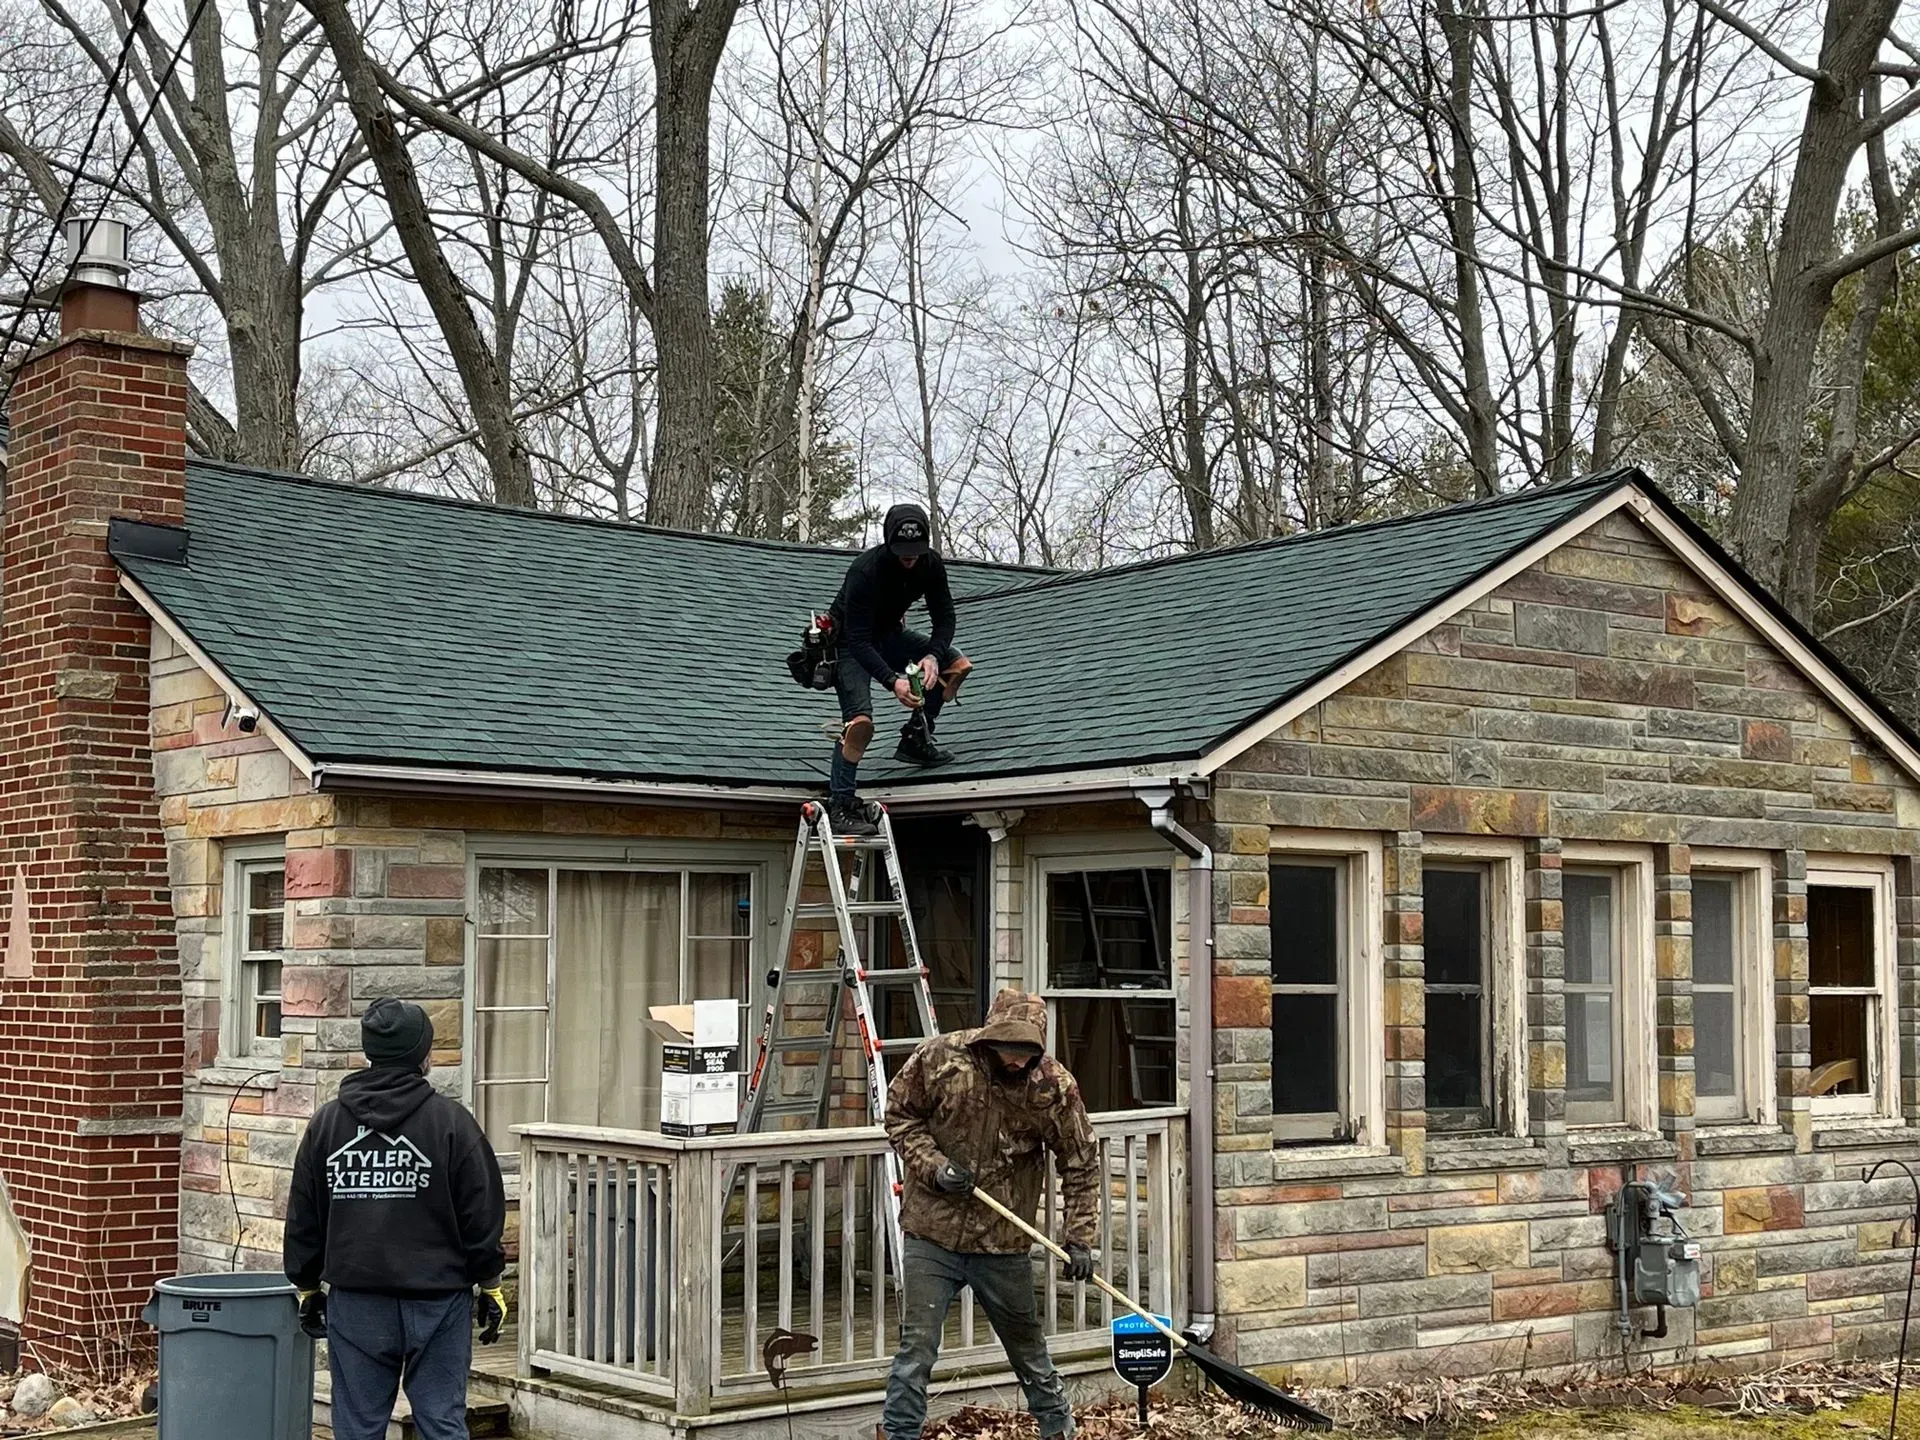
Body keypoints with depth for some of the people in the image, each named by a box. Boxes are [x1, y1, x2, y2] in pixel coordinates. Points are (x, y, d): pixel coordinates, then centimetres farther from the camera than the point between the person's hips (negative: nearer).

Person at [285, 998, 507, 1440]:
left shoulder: (327, 1122, 3)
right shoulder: (451, 1122, -7)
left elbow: (303, 1218, 9)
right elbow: (483, 1213, -4)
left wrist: (307, 1286, 20)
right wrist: (490, 1285, 6)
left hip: (355, 1303, 3)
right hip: (438, 1301, -2)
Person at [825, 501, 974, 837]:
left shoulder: (930, 564, -16)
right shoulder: (865, 570, -34)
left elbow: (944, 619, -9)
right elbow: (858, 641, -35)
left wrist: (932, 656, -30)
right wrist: (892, 681, -47)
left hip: (888, 635, 7)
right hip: (850, 644, -6)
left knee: (958, 665, -7)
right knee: (860, 720, -24)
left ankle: (916, 740, 2)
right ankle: (841, 804, -18)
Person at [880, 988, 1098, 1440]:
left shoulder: (1055, 1085, -12)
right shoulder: (938, 1058, -14)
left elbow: (1081, 1164, -2)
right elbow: (899, 1114, -1)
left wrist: (1078, 1238, -6)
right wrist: (934, 1166, -14)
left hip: (1003, 1243, 1)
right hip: (933, 1236, -1)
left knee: (1027, 1345, 17)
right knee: (918, 1345, -3)